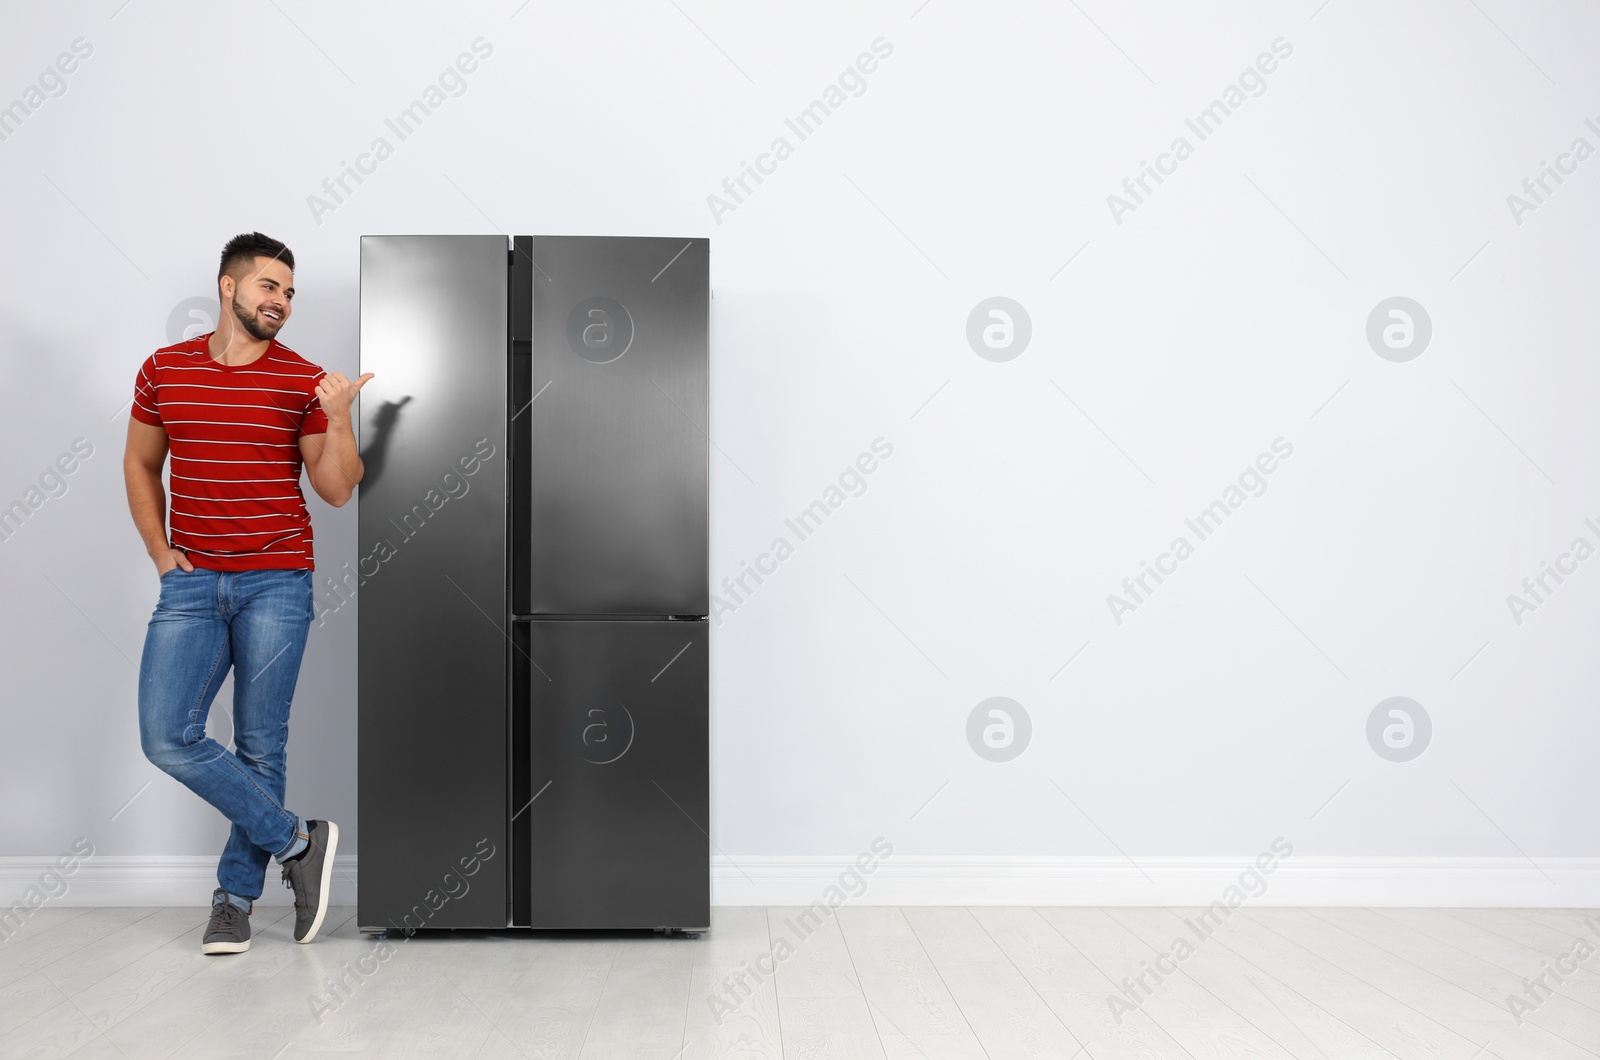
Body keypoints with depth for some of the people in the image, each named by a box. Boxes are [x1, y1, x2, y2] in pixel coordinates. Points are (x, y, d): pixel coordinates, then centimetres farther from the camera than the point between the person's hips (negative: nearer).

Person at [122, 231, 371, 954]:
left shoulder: (305, 381, 0)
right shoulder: (163, 369, 7)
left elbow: (337, 490, -1)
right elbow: (140, 466, 18)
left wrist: (338, 418, -17)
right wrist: (160, 552, 6)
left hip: (277, 583, -2)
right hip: (191, 582, 2)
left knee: (259, 746, 3)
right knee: (167, 736, -9)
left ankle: (235, 897, 19)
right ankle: (297, 843, 6)